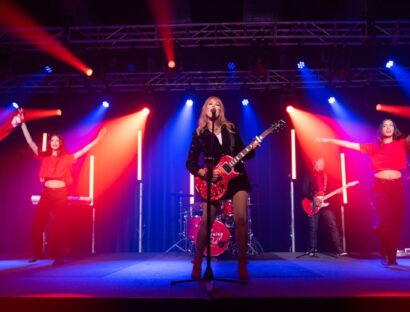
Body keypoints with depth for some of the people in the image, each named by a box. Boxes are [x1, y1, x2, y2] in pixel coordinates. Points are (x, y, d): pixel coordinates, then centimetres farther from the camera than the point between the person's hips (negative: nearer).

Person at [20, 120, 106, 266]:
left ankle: (59, 257, 8)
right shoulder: (44, 157, 8)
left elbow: (84, 150, 0)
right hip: (46, 194, 2)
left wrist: (97, 138, -7)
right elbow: (30, 142, 6)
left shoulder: (66, 158, 3)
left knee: (60, 226, 2)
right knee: (37, 225, 1)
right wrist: (23, 123, 2)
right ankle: (37, 253, 19)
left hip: (61, 194, -2)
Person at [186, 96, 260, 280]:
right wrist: (201, 171, -16)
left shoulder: (231, 129, 10)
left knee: (241, 219, -9)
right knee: (206, 221, -8)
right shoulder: (199, 134, 4)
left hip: (237, 177, 2)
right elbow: (190, 162, 2)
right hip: (214, 181, -1)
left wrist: (252, 148, -10)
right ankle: (197, 263, 10)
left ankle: (242, 265, 4)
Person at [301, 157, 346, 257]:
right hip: (314, 205, -3)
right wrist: (314, 198, -16)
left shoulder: (325, 175, 17)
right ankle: (312, 250, 11)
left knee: (333, 225, -6)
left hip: (325, 204, 3)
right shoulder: (309, 175, 2)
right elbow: (304, 190, -5)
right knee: (313, 228, -1)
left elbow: (329, 189, 17)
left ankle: (339, 249, -6)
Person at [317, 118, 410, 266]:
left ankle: (392, 256, 13)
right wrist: (330, 140, 2)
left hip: (397, 187, 1)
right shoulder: (374, 147, 9)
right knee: (385, 220, -13)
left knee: (397, 221, 1)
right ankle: (385, 254, 5)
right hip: (380, 187, -1)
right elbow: (351, 144, 6)